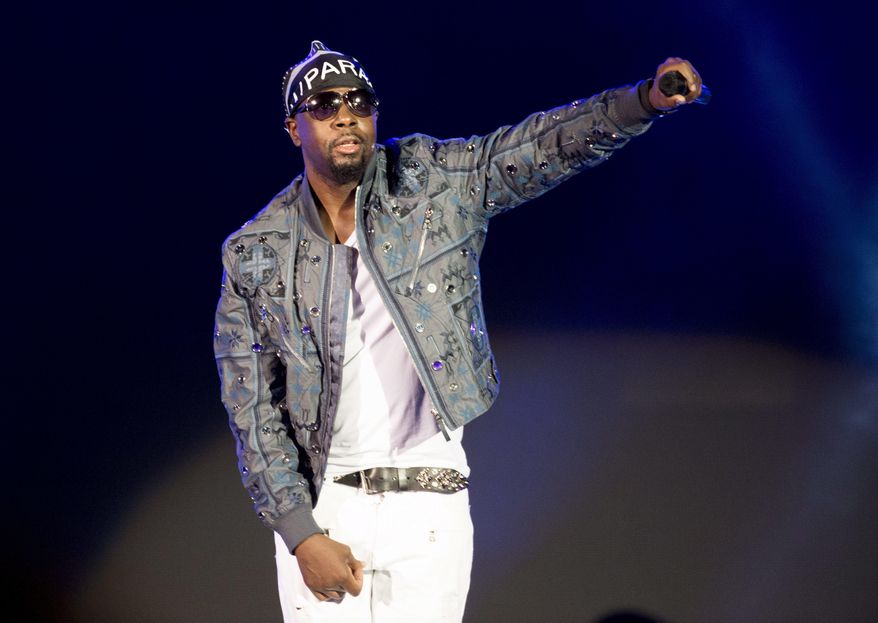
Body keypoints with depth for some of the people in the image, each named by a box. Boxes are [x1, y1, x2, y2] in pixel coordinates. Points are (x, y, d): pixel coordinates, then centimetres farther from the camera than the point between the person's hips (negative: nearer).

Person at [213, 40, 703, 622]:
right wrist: (302, 536, -8)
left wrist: (646, 99, -29)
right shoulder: (253, 257, 0)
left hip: (429, 506, 0)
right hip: (319, 506, 0)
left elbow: (544, 145, -11)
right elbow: (254, 412, -1)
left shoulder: (433, 180, 1)